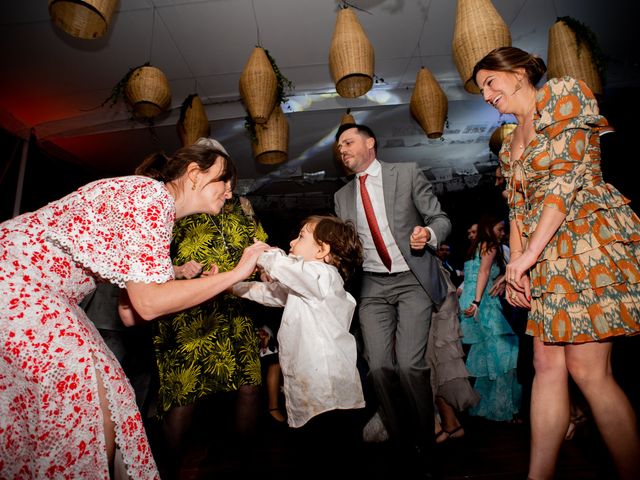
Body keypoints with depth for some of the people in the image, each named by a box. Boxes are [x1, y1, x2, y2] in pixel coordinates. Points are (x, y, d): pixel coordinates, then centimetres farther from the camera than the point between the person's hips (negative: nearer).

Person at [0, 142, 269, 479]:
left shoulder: (158, 207, 9)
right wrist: (237, 272, -19)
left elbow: (129, 314, 8)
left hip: (32, 294, 9)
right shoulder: (152, 194, -18)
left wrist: (189, 284, 6)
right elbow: (148, 303, -24)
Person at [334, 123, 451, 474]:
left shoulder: (407, 174, 4)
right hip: (372, 286, 4)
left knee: (409, 364, -12)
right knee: (379, 367, -2)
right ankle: (402, 447, 20)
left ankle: (425, 445, 14)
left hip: (413, 279, -3)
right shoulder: (342, 196, 15)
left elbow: (441, 218, 2)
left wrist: (429, 234, -18)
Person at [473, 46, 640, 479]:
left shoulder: (564, 93, 1)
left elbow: (568, 175, -12)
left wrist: (529, 254, -15)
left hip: (588, 237, -7)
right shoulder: (510, 145, 22)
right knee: (548, 364, 6)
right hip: (546, 256, 7)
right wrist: (515, 266, 5)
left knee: (587, 369, -8)